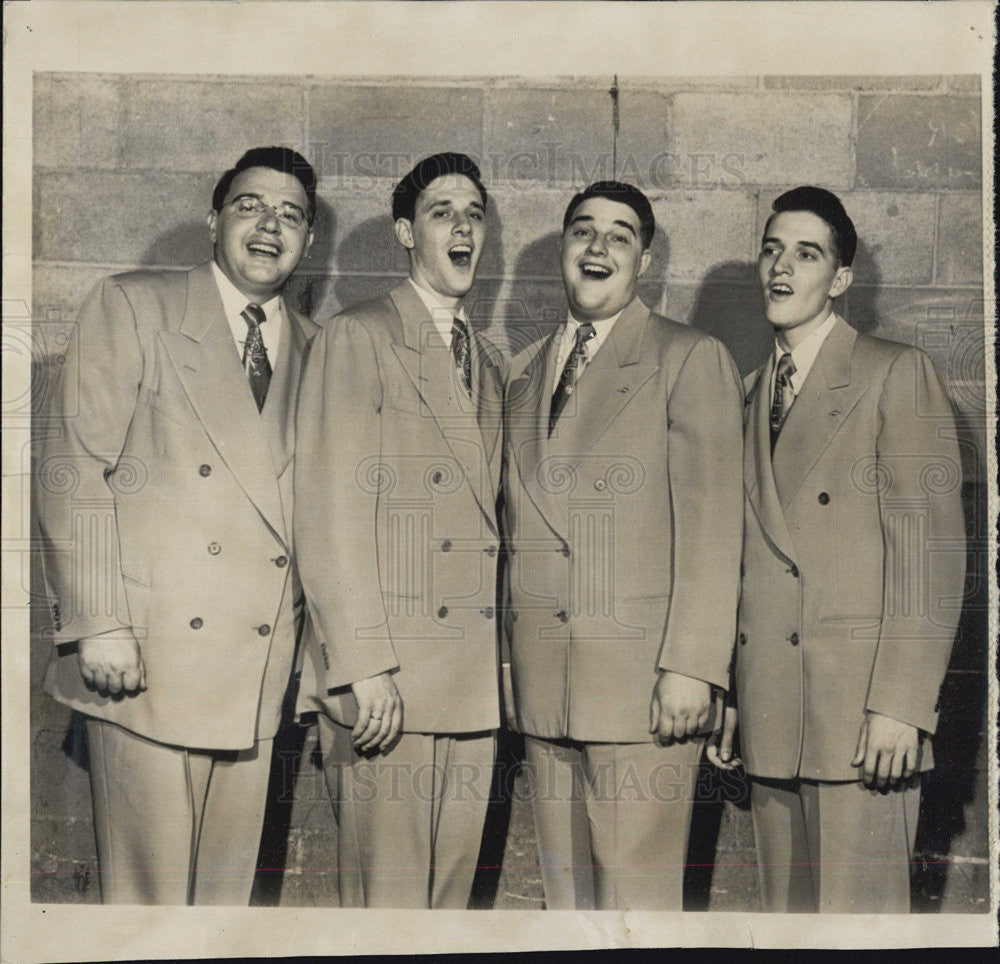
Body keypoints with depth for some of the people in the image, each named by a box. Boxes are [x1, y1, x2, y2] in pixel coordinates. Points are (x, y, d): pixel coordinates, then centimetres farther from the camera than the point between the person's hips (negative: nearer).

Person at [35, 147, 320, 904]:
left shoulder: (315, 350, 15)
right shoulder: (131, 308, 3)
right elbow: (74, 472, -3)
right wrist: (97, 626, -10)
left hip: (259, 666, 4)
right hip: (145, 656, -4)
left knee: (229, 884, 10)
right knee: (147, 884, 1)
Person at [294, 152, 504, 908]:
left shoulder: (490, 363, 20)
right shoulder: (356, 339, -2)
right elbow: (330, 516, -10)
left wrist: (502, 660, 10)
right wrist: (363, 667, -15)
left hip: (475, 681, 6)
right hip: (387, 682, -6)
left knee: (453, 890, 11)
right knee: (387, 896, -2)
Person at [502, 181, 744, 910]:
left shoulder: (691, 359, -1)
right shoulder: (527, 370, 17)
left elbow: (712, 523, -8)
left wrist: (691, 666, -14)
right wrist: (510, 657, 10)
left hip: (644, 678, -5)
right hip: (541, 680, 6)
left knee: (636, 889, -2)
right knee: (564, 889, 12)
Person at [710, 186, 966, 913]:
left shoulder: (896, 374, -2)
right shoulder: (749, 392, 18)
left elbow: (932, 549, -9)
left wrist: (901, 706, -16)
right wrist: (724, 692, 11)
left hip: (862, 714, -6)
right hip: (769, 711, 6)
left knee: (858, 911, -4)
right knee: (786, 910, 12)